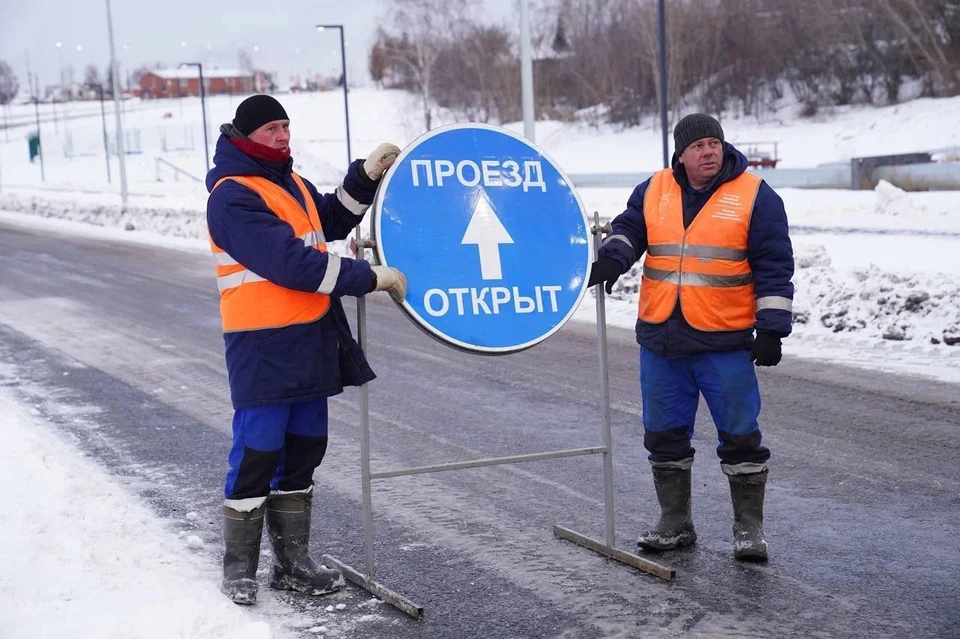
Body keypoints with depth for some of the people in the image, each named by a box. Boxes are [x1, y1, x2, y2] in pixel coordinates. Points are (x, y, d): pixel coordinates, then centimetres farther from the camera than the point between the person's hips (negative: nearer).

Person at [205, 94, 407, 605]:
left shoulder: (288, 182, 15)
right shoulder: (233, 197, -15)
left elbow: (330, 222, 26)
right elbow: (290, 263, -24)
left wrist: (366, 175, 10)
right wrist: (370, 277, -21)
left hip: (310, 342, 9)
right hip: (263, 348, -9)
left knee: (303, 450, 13)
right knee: (257, 455, -4)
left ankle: (292, 562, 23)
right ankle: (239, 568, 9)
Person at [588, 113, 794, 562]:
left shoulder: (755, 196, -3)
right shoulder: (653, 191, 8)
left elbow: (774, 267, -4)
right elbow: (628, 229, 11)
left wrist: (771, 329, -9)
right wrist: (613, 258, -13)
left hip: (725, 342, -4)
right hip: (660, 339, 4)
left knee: (739, 435, 1)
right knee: (664, 434, 11)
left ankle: (749, 528, 14)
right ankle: (674, 523, 24)